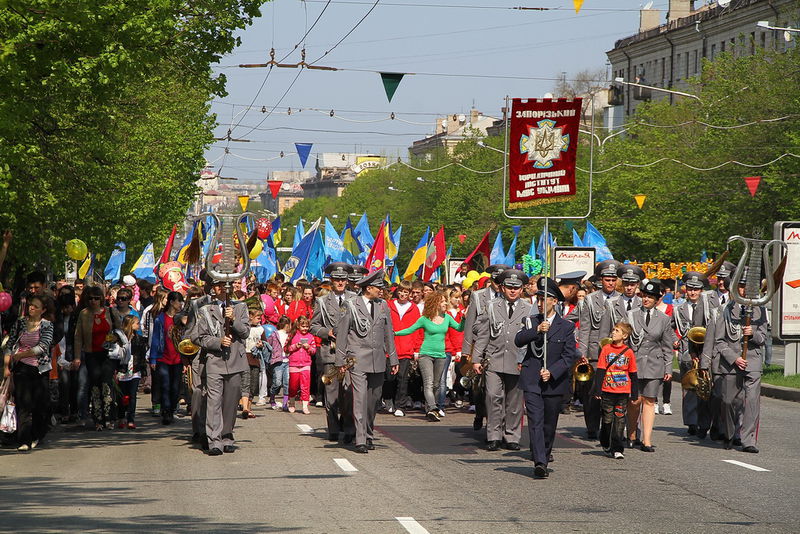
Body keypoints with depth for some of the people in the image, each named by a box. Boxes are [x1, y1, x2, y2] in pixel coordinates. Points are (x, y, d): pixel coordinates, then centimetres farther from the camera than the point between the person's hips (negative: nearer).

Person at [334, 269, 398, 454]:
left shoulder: (383, 305, 12)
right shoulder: (352, 305, -2)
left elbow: (388, 333, 17)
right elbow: (341, 332, 1)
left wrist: (393, 359, 15)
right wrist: (341, 360, -3)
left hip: (378, 361, 5)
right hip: (358, 359, -5)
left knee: (374, 399, 8)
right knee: (360, 397, -12)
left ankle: (369, 436, 21)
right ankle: (360, 440, -14)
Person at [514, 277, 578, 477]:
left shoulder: (566, 327, 2)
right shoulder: (531, 322, 9)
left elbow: (570, 355, -3)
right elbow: (518, 341, -6)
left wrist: (552, 372, -14)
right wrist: (536, 331, -21)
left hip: (554, 381, 0)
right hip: (531, 381, 0)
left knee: (549, 425, 8)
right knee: (535, 421, -12)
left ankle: (544, 459, 23)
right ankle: (539, 463, -19)